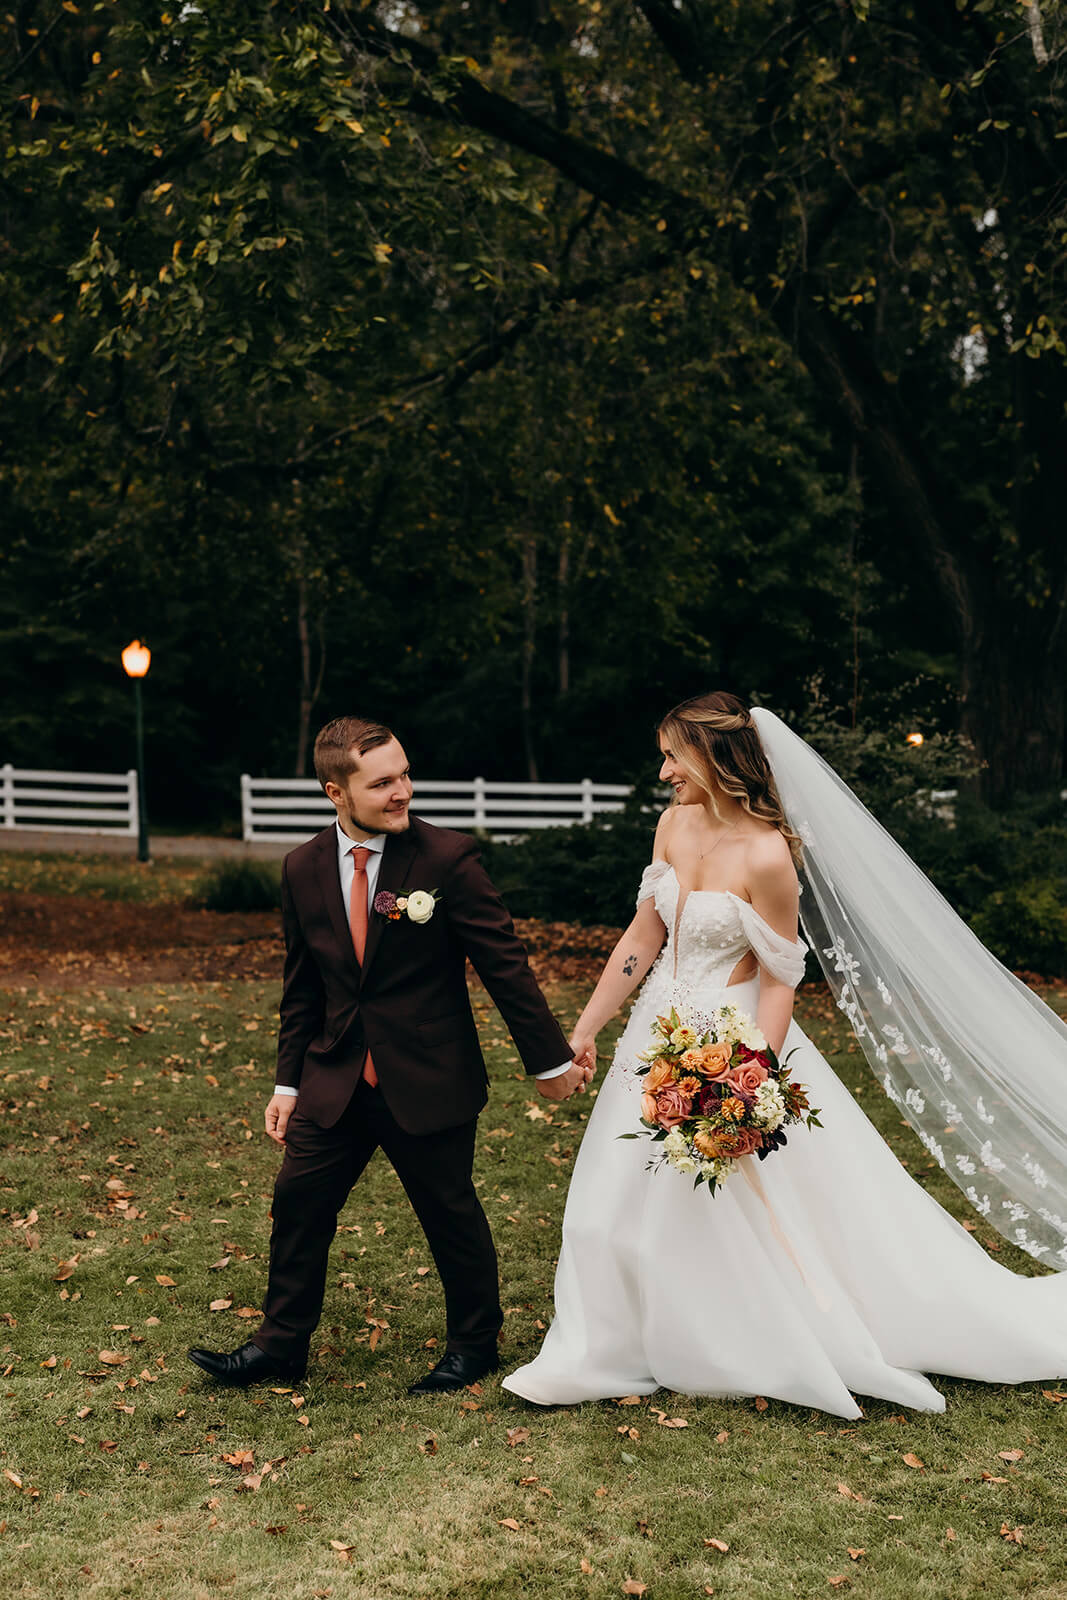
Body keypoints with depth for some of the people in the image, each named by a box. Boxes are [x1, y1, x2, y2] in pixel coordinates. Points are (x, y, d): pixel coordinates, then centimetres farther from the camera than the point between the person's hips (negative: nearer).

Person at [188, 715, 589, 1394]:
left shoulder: (449, 858, -15)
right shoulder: (304, 869, 0)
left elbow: (505, 964, -10)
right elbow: (303, 988, 10)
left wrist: (550, 1059, -5)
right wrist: (289, 1082, 10)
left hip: (429, 1080, -4)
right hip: (335, 1079, 4)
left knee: (451, 1213, 9)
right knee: (299, 1201, 9)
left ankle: (475, 1343, 31)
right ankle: (282, 1343, 27)